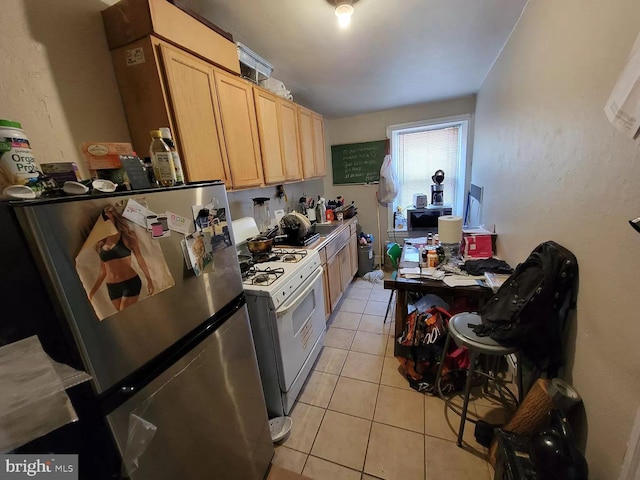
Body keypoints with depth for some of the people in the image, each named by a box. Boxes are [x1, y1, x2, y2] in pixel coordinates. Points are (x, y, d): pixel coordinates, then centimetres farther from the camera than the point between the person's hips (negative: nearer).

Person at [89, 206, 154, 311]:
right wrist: (93, 291, 11)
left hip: (130, 282, -4)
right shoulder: (100, 243, 8)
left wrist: (149, 280, -6)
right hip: (111, 287, 4)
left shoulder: (127, 235, -1)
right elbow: (103, 271, 15)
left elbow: (139, 257, -2)